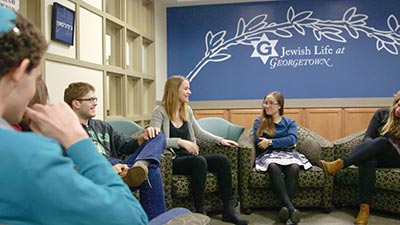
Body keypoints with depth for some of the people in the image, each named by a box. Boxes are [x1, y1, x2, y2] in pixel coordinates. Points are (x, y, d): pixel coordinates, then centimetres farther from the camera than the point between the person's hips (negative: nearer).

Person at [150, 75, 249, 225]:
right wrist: (180, 142, -29)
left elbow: (199, 133, 22)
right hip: (172, 160, -7)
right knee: (199, 161, -35)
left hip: (189, 157, 7)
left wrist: (220, 140, 12)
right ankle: (200, 212, -23)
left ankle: (229, 210, -11)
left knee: (222, 160, -16)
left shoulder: (187, 110, 13)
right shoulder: (160, 111, -7)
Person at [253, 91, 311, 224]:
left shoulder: (290, 122, 18)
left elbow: (292, 139, -3)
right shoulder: (259, 122, 17)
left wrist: (270, 142, -13)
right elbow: (259, 141, 0)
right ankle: (291, 207, -45)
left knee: (294, 168, -36)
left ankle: (286, 207, -39)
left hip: (288, 154, 1)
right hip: (268, 155, -1)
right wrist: (283, 143, -3)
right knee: (273, 167, -38)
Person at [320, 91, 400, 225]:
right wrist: (374, 147, -19)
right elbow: (367, 137, 2)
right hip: (376, 154, 2)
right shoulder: (382, 114, 10)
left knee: (382, 141, -36)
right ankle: (364, 209, -46)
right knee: (368, 159, -38)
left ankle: (338, 164, -52)